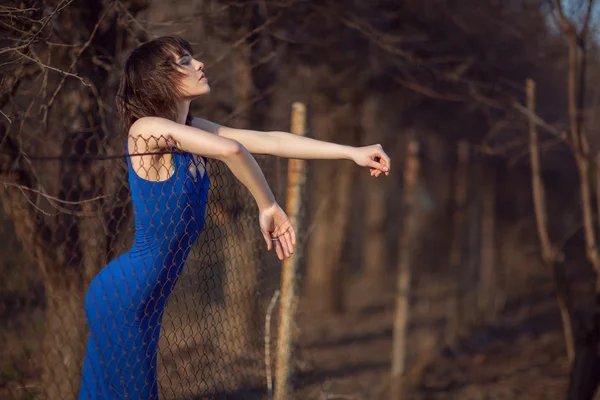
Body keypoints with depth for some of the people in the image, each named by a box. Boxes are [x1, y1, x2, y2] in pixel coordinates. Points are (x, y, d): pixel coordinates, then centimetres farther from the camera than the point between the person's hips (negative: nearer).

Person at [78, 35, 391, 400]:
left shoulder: (190, 130, 7)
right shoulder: (147, 130, -19)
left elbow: (270, 141, 5)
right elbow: (231, 149, -34)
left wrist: (353, 152, 2)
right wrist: (268, 207, -24)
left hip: (147, 296, 9)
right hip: (124, 297, -9)